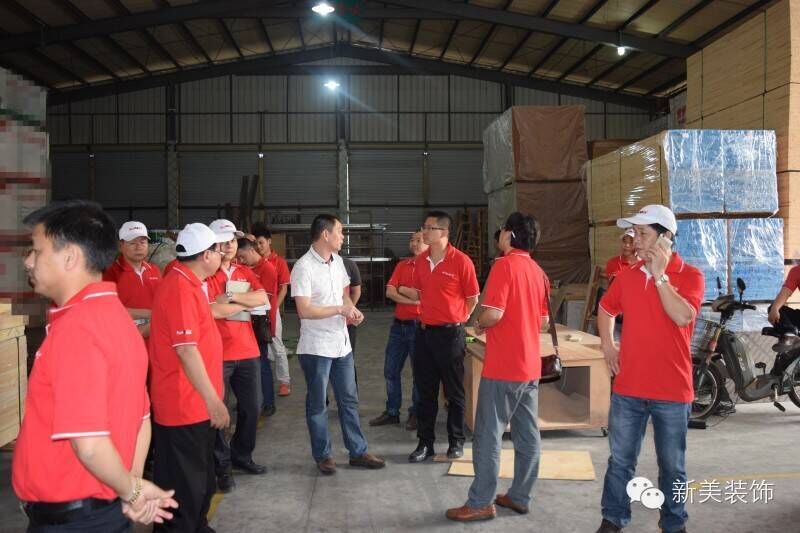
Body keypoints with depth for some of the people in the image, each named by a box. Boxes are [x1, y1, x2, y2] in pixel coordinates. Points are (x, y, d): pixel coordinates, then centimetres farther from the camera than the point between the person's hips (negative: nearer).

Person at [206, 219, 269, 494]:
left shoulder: (245, 272, 12)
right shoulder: (206, 274, -6)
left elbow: (262, 298, -4)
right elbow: (212, 311, -18)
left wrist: (231, 297, -15)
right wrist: (247, 303, -6)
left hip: (248, 351, 6)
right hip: (217, 354, -6)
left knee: (251, 408, 13)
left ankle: (242, 455, 31)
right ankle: (223, 466, 14)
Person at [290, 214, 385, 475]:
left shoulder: (337, 261, 7)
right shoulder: (304, 267, -17)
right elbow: (304, 310, -22)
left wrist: (353, 309, -2)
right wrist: (340, 310, -18)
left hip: (342, 344, 7)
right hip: (316, 348, -7)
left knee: (349, 400, 13)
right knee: (318, 404, 7)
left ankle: (358, 452, 23)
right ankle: (323, 455, 21)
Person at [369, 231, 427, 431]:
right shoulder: (401, 265, 9)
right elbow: (389, 292, -1)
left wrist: (402, 289, -4)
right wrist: (413, 300, -13)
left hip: (419, 325, -6)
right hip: (399, 324, 6)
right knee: (390, 370, 11)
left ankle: (416, 414, 20)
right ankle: (392, 412, 24)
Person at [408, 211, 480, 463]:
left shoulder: (461, 261, -13)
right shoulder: (420, 261, 4)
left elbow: (473, 298, -3)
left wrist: (455, 319, 7)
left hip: (450, 333, -5)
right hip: (424, 331, 5)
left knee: (454, 392, 7)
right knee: (425, 391, 10)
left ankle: (456, 442, 21)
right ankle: (425, 443, 19)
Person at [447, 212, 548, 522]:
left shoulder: (505, 265, -13)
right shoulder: (538, 271, 11)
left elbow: (494, 313, -21)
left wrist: (478, 324, -2)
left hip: (502, 367, -8)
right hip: (530, 365, 8)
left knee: (488, 435, -1)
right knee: (527, 434, 11)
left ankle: (481, 503, 5)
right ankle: (519, 496, 20)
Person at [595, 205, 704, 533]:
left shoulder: (690, 276, -7)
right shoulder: (627, 275, 5)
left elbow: (683, 317, -24)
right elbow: (606, 309, 22)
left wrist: (659, 275, -20)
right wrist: (607, 346, 10)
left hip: (672, 390, -3)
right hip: (627, 387, 3)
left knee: (672, 466, 12)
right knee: (620, 461, 11)